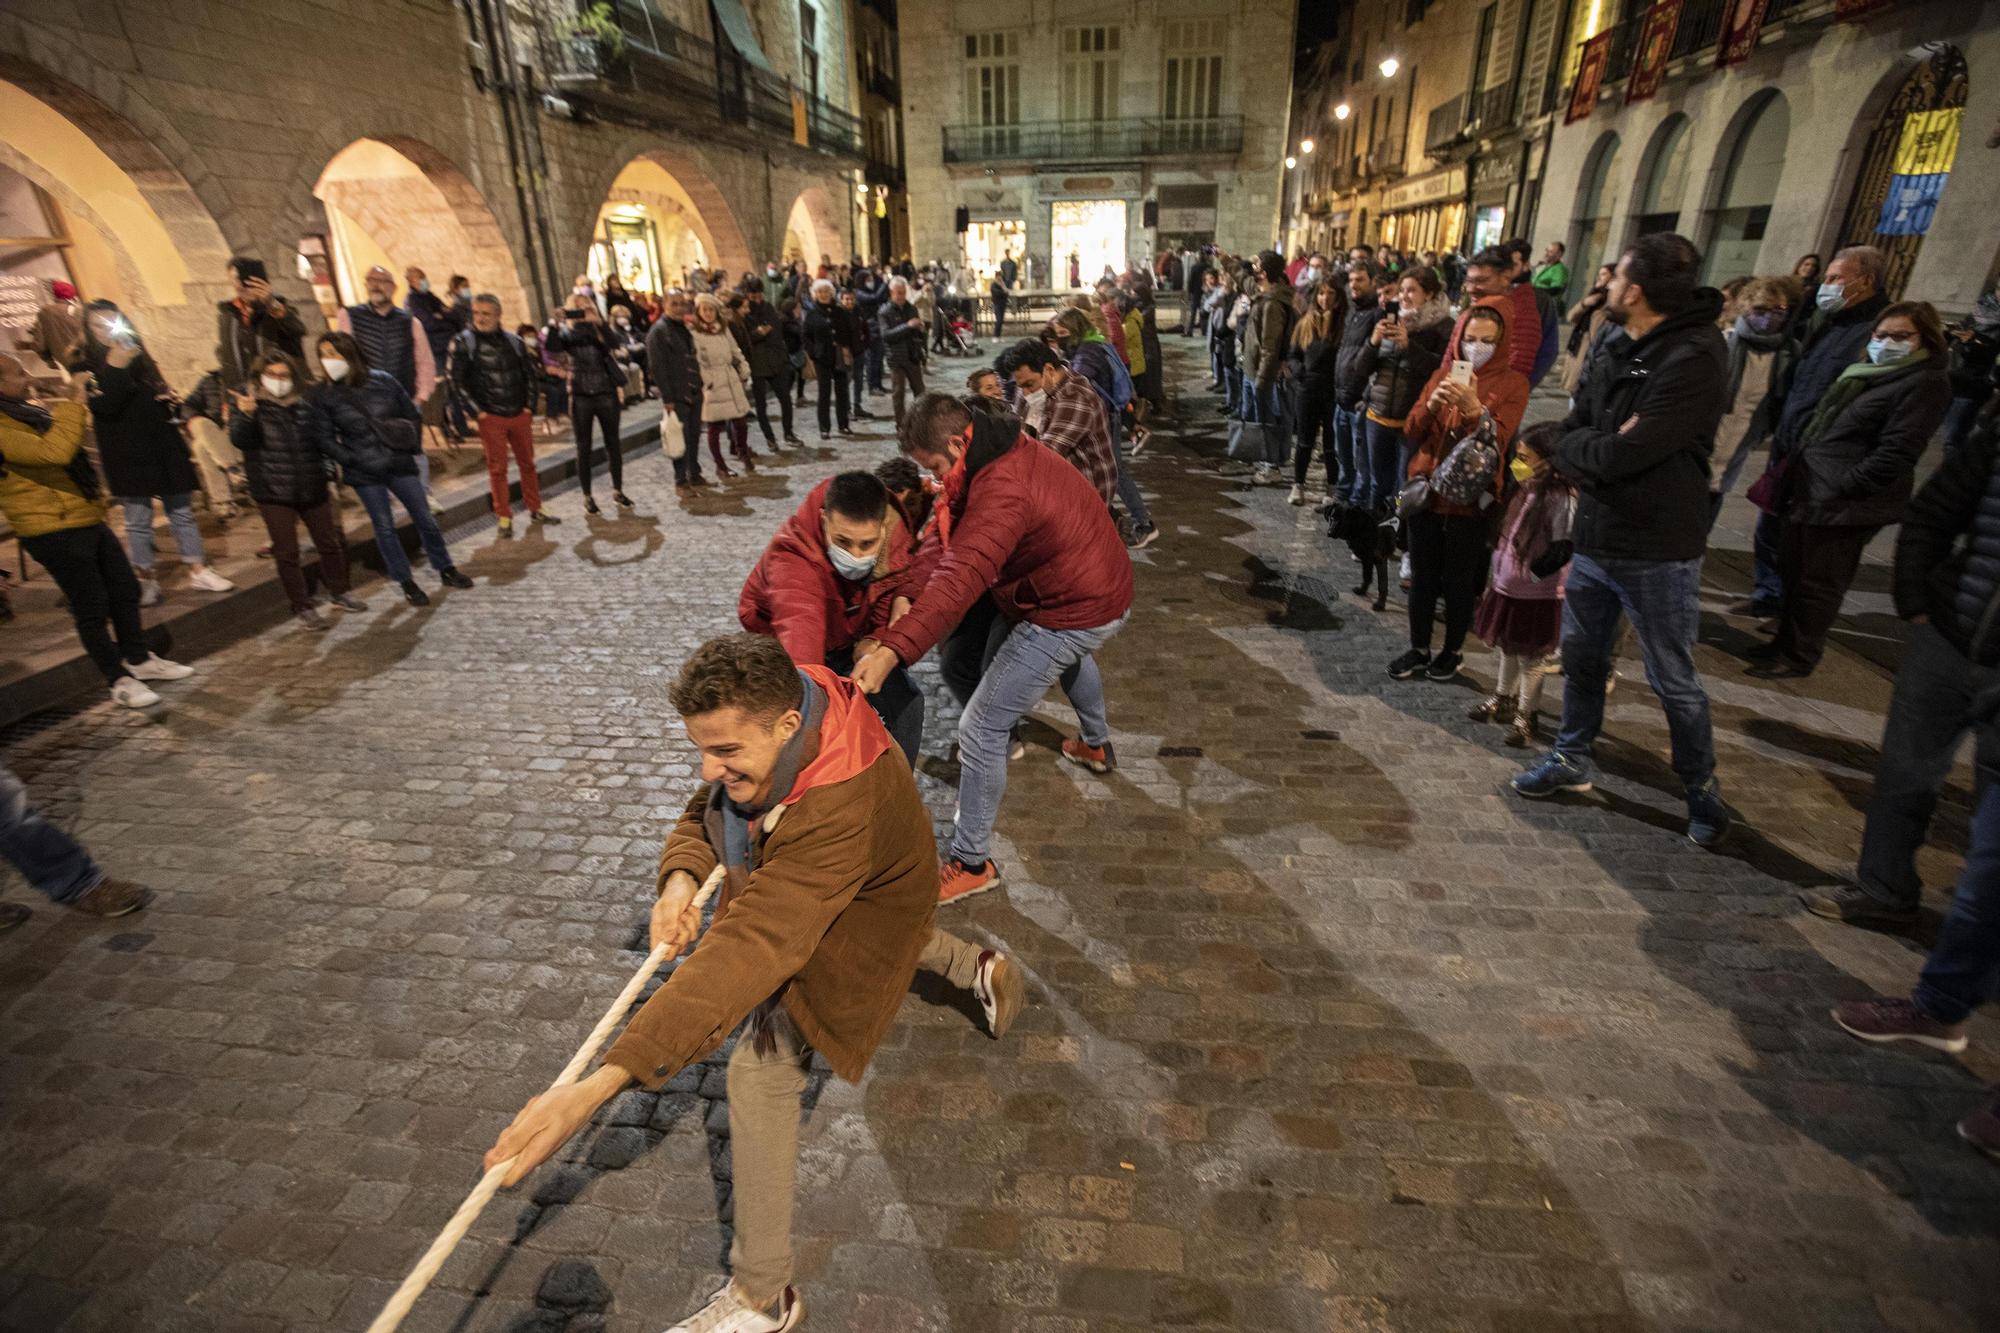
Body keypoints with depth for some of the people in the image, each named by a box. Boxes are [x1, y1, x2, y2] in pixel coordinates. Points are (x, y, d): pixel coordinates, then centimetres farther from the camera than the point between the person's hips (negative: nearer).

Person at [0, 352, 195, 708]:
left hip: (87, 520, 9)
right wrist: (73, 403, -24)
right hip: (55, 533, -9)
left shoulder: (32, 409, 12)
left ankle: (139, 659, 28)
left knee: (125, 590, 15)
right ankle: (119, 679, 9)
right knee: (92, 606, -1)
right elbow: (53, 452, -33)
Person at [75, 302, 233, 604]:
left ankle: (198, 571, 12)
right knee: (137, 521, 1)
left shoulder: (139, 358, 14)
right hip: (126, 454, -4)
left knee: (182, 513, 6)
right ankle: (145, 580, 9)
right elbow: (103, 407, -17)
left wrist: (171, 402, 1)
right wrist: (115, 368, -24)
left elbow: (162, 394, 23)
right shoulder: (86, 368, -2)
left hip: (163, 446, 4)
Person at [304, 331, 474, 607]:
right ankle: (406, 583, 15)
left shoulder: (383, 381, -3)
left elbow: (413, 415, 7)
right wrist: (353, 459, -9)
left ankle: (445, 569, 24)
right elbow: (322, 438, -3)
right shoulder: (322, 396, -5)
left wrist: (413, 447, 2)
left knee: (425, 518, 7)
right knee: (384, 527, 4)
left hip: (400, 463, 1)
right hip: (365, 473, -1)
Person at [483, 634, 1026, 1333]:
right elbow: (701, 813, -8)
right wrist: (680, 878, -32)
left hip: (852, 930, -8)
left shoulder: (840, 811, -47)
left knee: (760, 1072, -6)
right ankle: (981, 967, 64)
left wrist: (604, 1082, -57)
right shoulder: (764, 729, -22)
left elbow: (748, 953, -53)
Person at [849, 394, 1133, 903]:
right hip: (1103, 585, 11)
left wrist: (891, 652, -53)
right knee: (1069, 654, 43)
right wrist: (909, 596, -16)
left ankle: (972, 863, 7)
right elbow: (945, 540, -2)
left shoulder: (1002, 490, -31)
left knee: (980, 728, -7)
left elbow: (959, 580, -44)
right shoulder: (1005, 452, 2)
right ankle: (1096, 745, 68)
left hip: (1075, 611, -10)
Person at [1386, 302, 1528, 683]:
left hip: (1470, 498, -3)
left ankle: (1454, 651, 23)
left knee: (1458, 580, 6)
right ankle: (1419, 648, 20)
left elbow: (1498, 440, -15)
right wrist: (1431, 404, -19)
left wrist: (1474, 409, -31)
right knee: (1422, 576, 6)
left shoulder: (1513, 382, -3)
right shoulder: (1442, 373, 8)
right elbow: (1411, 430, 1)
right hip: (1426, 490, 3)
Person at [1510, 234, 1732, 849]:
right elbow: (1565, 440, 3)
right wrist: (1603, 450, -16)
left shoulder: (1694, 359, -19)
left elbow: (1622, 454, -26)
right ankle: (1571, 759, 35)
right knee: (1581, 660, 18)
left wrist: (1581, 448, -8)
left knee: (1673, 682, 6)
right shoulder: (1618, 353, 8)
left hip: (1657, 554, -7)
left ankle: (1702, 787, 26)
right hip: (1594, 539, 7)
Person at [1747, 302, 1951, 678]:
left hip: (1847, 505, -9)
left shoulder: (1926, 383, -10)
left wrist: (1841, 487, -20)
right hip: (1810, 491, 9)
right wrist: (1793, 462, 14)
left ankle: (1798, 657, 12)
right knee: (1792, 570, 16)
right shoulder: (1871, 372, 16)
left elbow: (1895, 453, -18)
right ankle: (1785, 642, 30)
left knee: (1817, 583, 0)